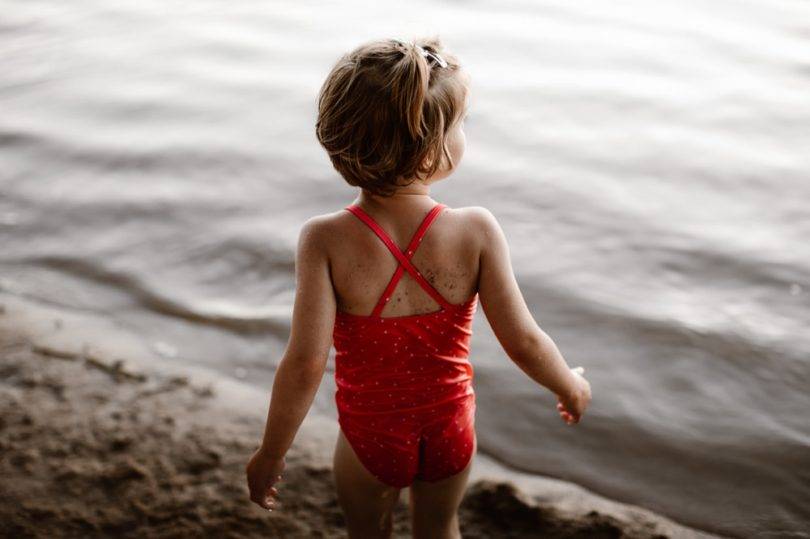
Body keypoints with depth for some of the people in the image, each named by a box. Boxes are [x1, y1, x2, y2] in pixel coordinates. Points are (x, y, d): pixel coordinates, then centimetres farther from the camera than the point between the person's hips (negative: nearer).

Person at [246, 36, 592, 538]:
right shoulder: (476, 230, -23)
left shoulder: (326, 240, -25)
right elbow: (524, 342, -17)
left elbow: (305, 363, -26)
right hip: (451, 432, 1)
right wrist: (572, 386, 3)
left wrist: (271, 454, -12)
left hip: (370, 437, -1)